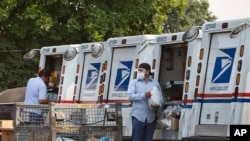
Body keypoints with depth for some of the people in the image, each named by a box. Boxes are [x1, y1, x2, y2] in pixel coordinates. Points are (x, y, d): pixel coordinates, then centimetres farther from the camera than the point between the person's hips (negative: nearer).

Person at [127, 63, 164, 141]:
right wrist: (144, 95, -19)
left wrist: (158, 105, -13)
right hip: (138, 117, -2)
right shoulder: (134, 82, 8)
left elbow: (161, 98, 10)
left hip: (151, 118, 2)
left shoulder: (155, 83, 14)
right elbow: (130, 96, -6)